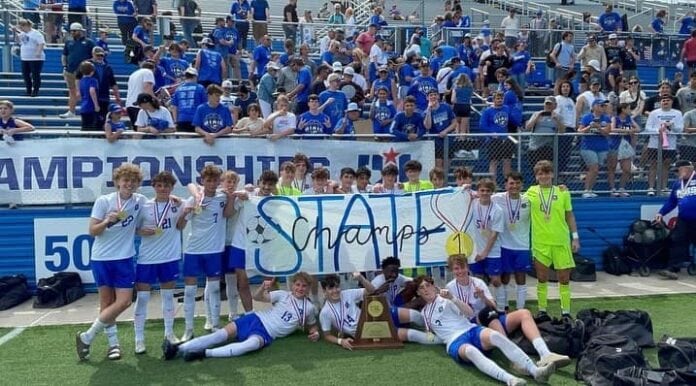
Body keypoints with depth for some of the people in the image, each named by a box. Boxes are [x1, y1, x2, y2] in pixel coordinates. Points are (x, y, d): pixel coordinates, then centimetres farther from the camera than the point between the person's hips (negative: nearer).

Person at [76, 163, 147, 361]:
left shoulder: (140, 200, 0)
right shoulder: (103, 201, -6)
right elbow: (92, 231, -6)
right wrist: (107, 221, -24)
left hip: (124, 257, 2)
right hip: (101, 257, -2)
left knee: (124, 302, -4)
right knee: (106, 302, 3)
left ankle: (86, 337, 10)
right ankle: (113, 343, 17)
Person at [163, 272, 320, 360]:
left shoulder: (309, 308, 7)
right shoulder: (283, 295, 5)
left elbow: (312, 325, 23)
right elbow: (258, 297, 0)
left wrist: (315, 333, -1)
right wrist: (263, 287, -22)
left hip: (267, 334, -1)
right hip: (257, 319, 2)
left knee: (252, 344, -37)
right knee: (222, 334, -19)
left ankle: (204, 353, -38)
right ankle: (178, 349, -23)